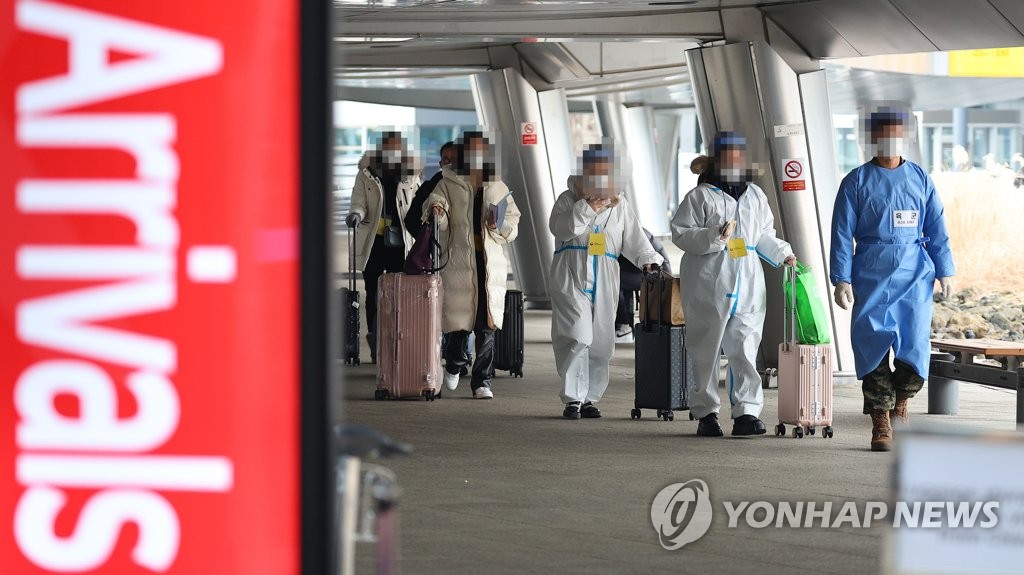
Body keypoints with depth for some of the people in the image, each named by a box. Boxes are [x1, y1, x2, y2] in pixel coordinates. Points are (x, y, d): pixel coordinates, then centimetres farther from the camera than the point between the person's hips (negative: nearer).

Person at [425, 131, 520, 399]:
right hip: (459, 257, -2)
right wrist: (436, 212, -27)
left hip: (491, 262, 2)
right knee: (459, 318, 2)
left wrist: (498, 226, -8)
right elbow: (439, 223, -4)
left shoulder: (498, 188, 10)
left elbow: (513, 228, 13)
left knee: (487, 325, -1)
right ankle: (454, 366, 30)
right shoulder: (449, 184, 3)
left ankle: (482, 381, 5)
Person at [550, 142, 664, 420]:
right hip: (571, 275, -4)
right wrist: (587, 208, -16)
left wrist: (648, 261, 0)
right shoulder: (568, 199, 6)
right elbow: (559, 228, -10)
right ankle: (573, 398, -10)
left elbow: (634, 238, 16)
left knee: (601, 342, 4)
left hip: (605, 279, 4)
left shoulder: (620, 206, 16)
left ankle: (589, 398, 14)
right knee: (577, 336, -14)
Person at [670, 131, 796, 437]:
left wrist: (783, 254, 13)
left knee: (745, 348, -4)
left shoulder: (755, 196, 17)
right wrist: (715, 237, -18)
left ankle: (746, 412, -5)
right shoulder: (701, 196, 0)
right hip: (708, 283, -4)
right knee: (707, 351, 2)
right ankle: (706, 413, 10)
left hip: (748, 284, 4)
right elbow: (681, 234, -7)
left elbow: (764, 236, 27)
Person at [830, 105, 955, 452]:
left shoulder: (920, 179, 10)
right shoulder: (857, 182, 3)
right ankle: (881, 425, 4)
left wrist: (944, 271, 8)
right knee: (873, 347, -4)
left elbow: (937, 229, 13)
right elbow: (842, 234, 1)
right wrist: (841, 279, -6)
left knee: (915, 344, -8)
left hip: (914, 274, 1)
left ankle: (900, 403, 19)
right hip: (871, 277, -1)